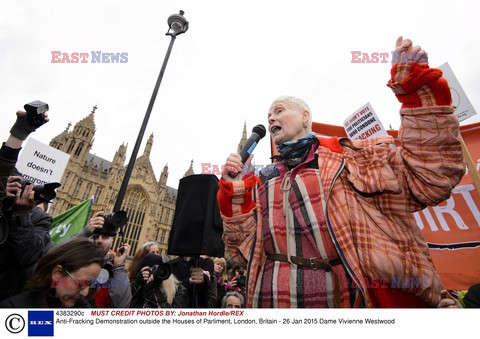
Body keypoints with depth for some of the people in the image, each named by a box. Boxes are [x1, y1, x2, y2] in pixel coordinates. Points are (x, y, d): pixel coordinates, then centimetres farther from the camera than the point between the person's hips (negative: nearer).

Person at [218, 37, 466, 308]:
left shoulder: (349, 157, 2)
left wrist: (416, 91, -10)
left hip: (352, 298, -2)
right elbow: (243, 249, 5)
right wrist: (233, 188, -6)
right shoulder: (261, 182, 9)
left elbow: (430, 170, -6)